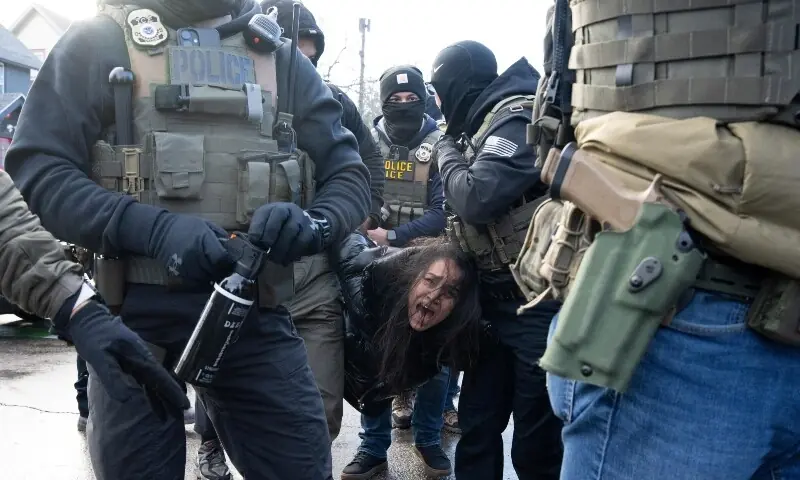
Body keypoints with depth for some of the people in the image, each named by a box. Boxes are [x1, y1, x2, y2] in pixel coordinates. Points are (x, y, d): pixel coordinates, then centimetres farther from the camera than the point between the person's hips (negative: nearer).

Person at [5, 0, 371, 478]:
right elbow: (35, 170, -6)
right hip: (135, 315, -1)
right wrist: (152, 227, -21)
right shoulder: (101, 42, 3)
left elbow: (350, 174, 7)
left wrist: (311, 223, -16)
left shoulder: (285, 61, 11)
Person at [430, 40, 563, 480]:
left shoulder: (518, 119, -13)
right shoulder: (487, 126, 14)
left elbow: (476, 198, -24)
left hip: (536, 303, -9)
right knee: (477, 424, 16)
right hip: (494, 299, 9)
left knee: (536, 441, 4)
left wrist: (447, 153, -7)